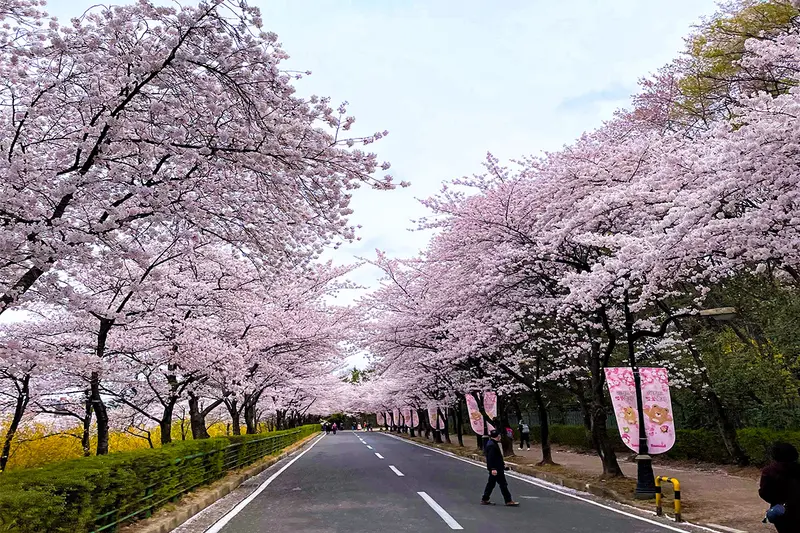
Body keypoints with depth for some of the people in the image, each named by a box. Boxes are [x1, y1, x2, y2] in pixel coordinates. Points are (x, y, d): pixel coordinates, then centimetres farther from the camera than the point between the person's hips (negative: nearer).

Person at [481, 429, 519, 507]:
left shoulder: (493, 444, 15)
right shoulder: (492, 445, -20)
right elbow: (490, 458, -26)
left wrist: (503, 464, 27)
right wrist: (493, 469, -29)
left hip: (495, 468, 11)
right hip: (496, 469, -11)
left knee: (491, 483, 14)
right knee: (503, 484, -4)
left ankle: (484, 500, 19)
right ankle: (508, 501, 2)